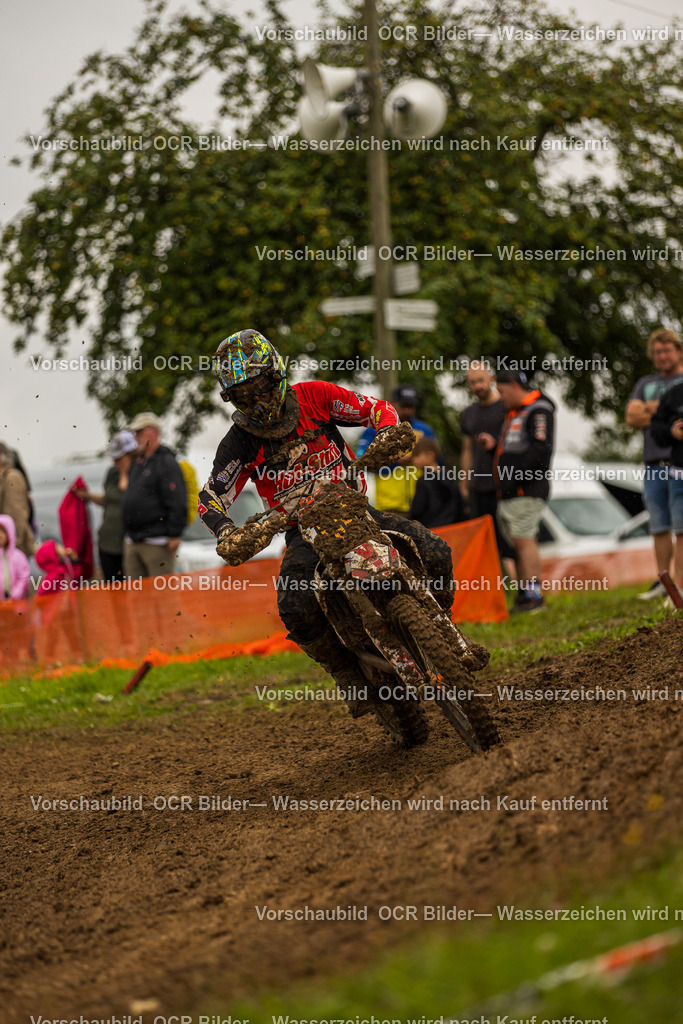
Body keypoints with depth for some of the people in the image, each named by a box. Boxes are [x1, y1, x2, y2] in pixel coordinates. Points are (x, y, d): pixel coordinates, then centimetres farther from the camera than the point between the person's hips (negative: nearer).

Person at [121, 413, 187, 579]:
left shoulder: (166, 462, -8)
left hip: (156, 543, -9)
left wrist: (174, 535, -18)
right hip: (132, 542, 9)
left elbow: (177, 503, -14)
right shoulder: (136, 463, 19)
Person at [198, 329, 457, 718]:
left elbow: (378, 408, 1)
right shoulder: (240, 441, -6)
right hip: (303, 530, -1)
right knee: (297, 609, -30)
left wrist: (387, 436, -22)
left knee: (434, 554, -18)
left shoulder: (314, 397, -5)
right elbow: (211, 496, -6)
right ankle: (350, 674, -5)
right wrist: (225, 529, -27)